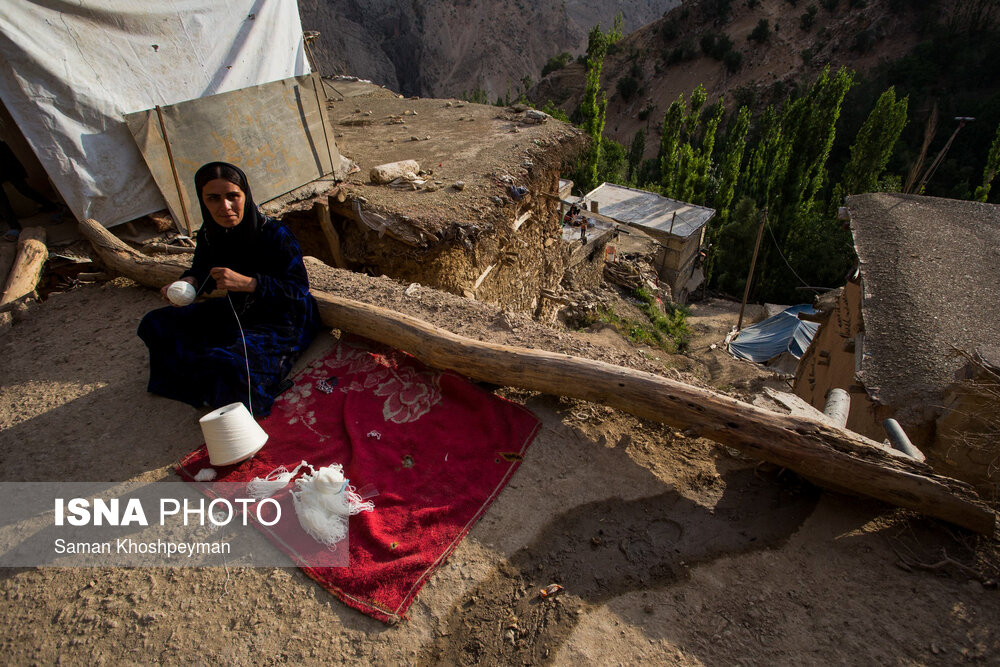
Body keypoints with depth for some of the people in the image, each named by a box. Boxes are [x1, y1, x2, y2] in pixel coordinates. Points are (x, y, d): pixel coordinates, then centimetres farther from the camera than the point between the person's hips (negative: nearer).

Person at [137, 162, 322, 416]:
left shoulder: (274, 234, -24)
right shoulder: (210, 233, -4)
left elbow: (299, 288, -24)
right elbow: (201, 269, 15)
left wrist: (247, 282, -33)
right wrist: (188, 282, -9)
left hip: (282, 322, -8)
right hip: (237, 312, 8)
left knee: (232, 365, -32)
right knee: (155, 325, 9)